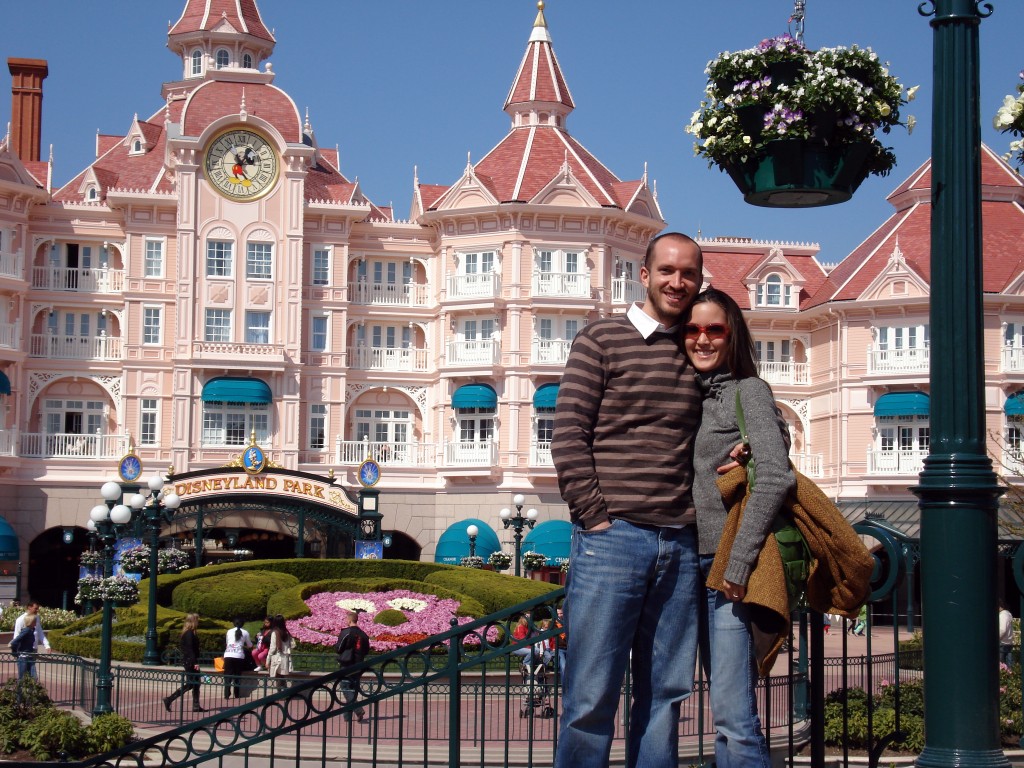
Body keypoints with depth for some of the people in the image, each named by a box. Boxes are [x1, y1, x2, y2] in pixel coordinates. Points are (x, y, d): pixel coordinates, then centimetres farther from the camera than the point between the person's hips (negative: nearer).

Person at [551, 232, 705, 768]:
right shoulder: (600, 341, 3)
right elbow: (569, 435, -3)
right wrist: (595, 517, -9)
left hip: (680, 544, 5)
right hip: (612, 538, -5)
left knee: (664, 696, 7)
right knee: (592, 698, -3)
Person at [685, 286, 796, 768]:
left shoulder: (748, 390, -3)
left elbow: (776, 476, -15)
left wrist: (738, 562, -18)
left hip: (733, 567, -7)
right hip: (697, 563, 7)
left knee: (733, 717, -12)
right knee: (726, 715, 9)